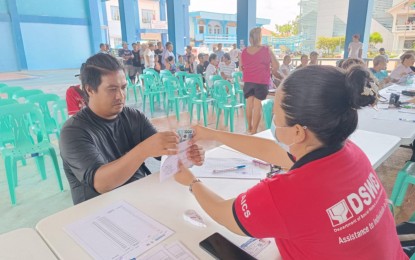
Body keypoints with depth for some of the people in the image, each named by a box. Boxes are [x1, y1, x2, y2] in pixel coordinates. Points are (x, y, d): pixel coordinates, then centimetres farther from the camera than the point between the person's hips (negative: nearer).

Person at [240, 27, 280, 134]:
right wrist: (272, 72, 18)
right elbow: (276, 66, -2)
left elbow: (241, 67, 15)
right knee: (258, 105, 1)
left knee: (249, 103, 15)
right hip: (262, 81, -4)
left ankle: (249, 128, 28)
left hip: (248, 81, 4)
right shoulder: (266, 50, -5)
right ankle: (254, 130, 4)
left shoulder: (244, 51, 4)